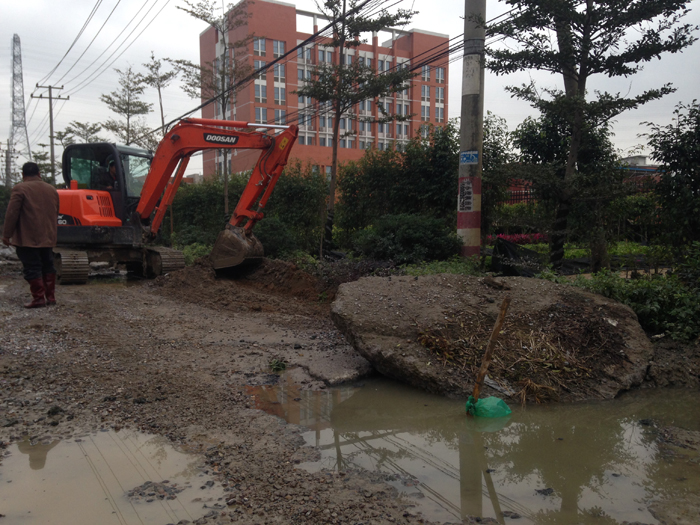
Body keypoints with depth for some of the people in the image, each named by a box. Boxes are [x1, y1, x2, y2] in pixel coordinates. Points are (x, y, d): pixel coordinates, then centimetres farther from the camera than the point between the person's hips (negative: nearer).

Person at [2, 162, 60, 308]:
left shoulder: (20, 189, -9)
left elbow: (12, 213, -12)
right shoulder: (52, 190, 12)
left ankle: (38, 298, -2)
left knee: (32, 268, -2)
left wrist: (6, 234, -5)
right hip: (48, 238, 6)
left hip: (27, 239, -6)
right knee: (48, 266, 13)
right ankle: (50, 296, 14)